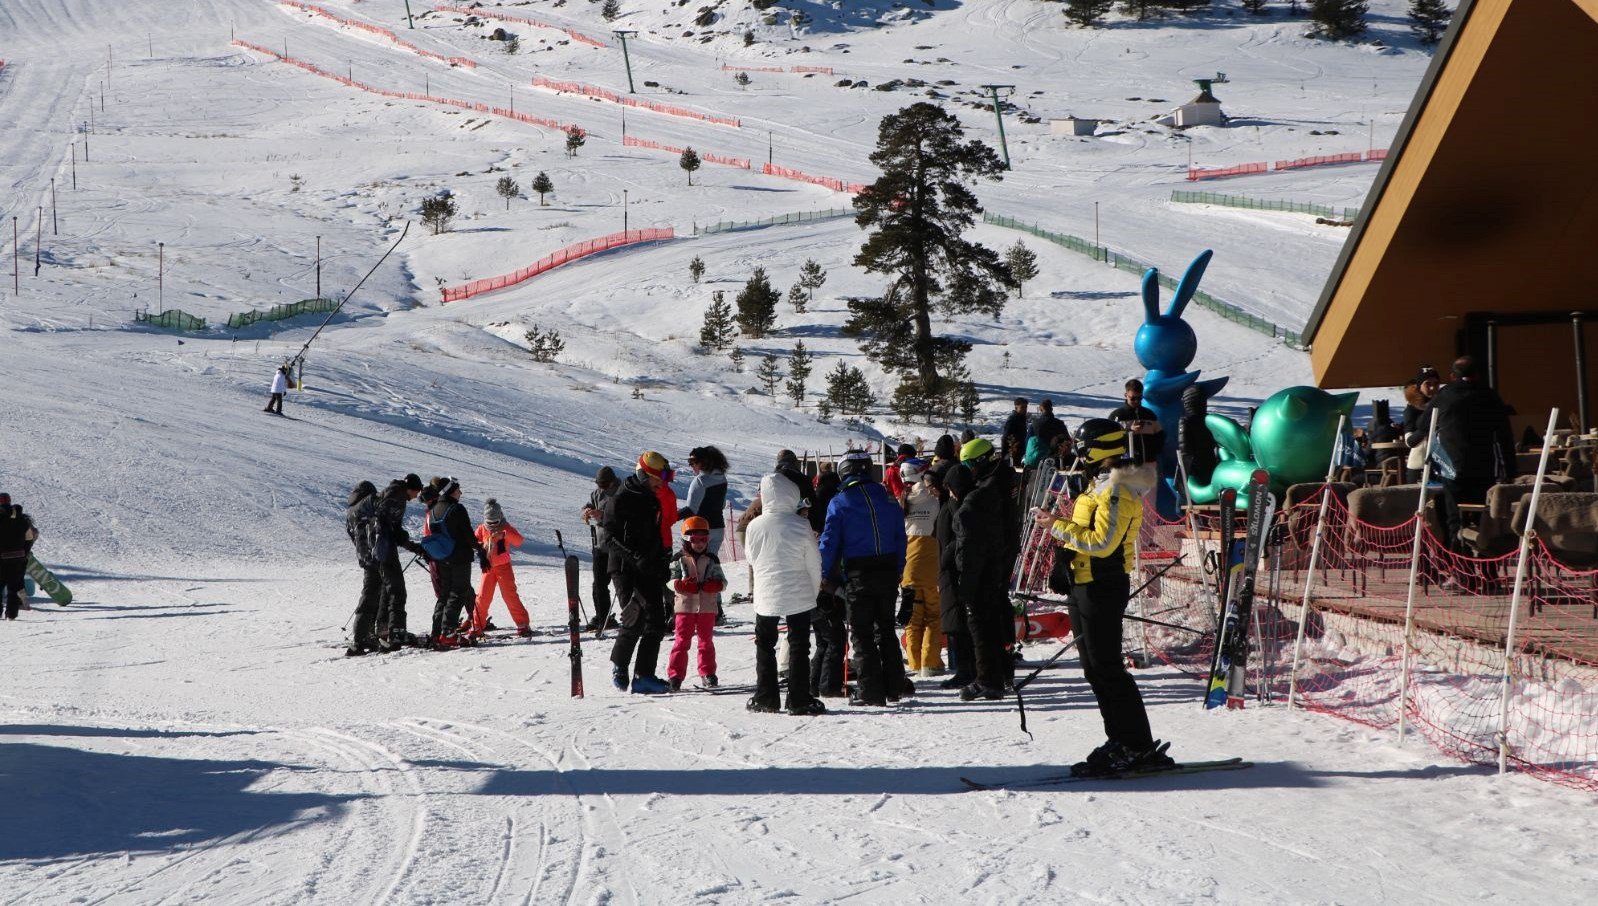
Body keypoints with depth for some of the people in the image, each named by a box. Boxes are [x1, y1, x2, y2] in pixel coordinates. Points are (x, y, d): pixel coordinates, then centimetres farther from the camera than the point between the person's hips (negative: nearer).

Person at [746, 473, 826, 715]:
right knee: (799, 647, 3)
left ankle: (765, 697, 16)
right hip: (799, 595, -2)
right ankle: (800, 699, -1)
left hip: (766, 595, 2)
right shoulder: (801, 525, -12)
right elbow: (814, 563, -4)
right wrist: (814, 590, 11)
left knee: (765, 646, 15)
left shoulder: (755, 526, -8)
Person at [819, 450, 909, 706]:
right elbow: (900, 539, 9)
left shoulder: (839, 503, -7)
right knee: (885, 629, 17)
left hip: (858, 575, -4)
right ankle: (894, 683, 15)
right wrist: (897, 572, 17)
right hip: (887, 573, 4)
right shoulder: (888, 500, 5)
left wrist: (825, 575, 2)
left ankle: (871, 690, -2)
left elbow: (829, 542, -8)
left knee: (861, 633, 2)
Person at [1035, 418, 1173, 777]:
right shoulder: (1104, 485, 16)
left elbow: (1102, 542, -23)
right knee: (1095, 668, 13)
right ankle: (1121, 741, 17)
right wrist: (1061, 525, 7)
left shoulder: (1116, 491, -16)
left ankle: (1138, 747, -6)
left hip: (1102, 587, -11)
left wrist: (1059, 527, -16)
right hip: (1087, 584, 11)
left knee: (1106, 668, -9)